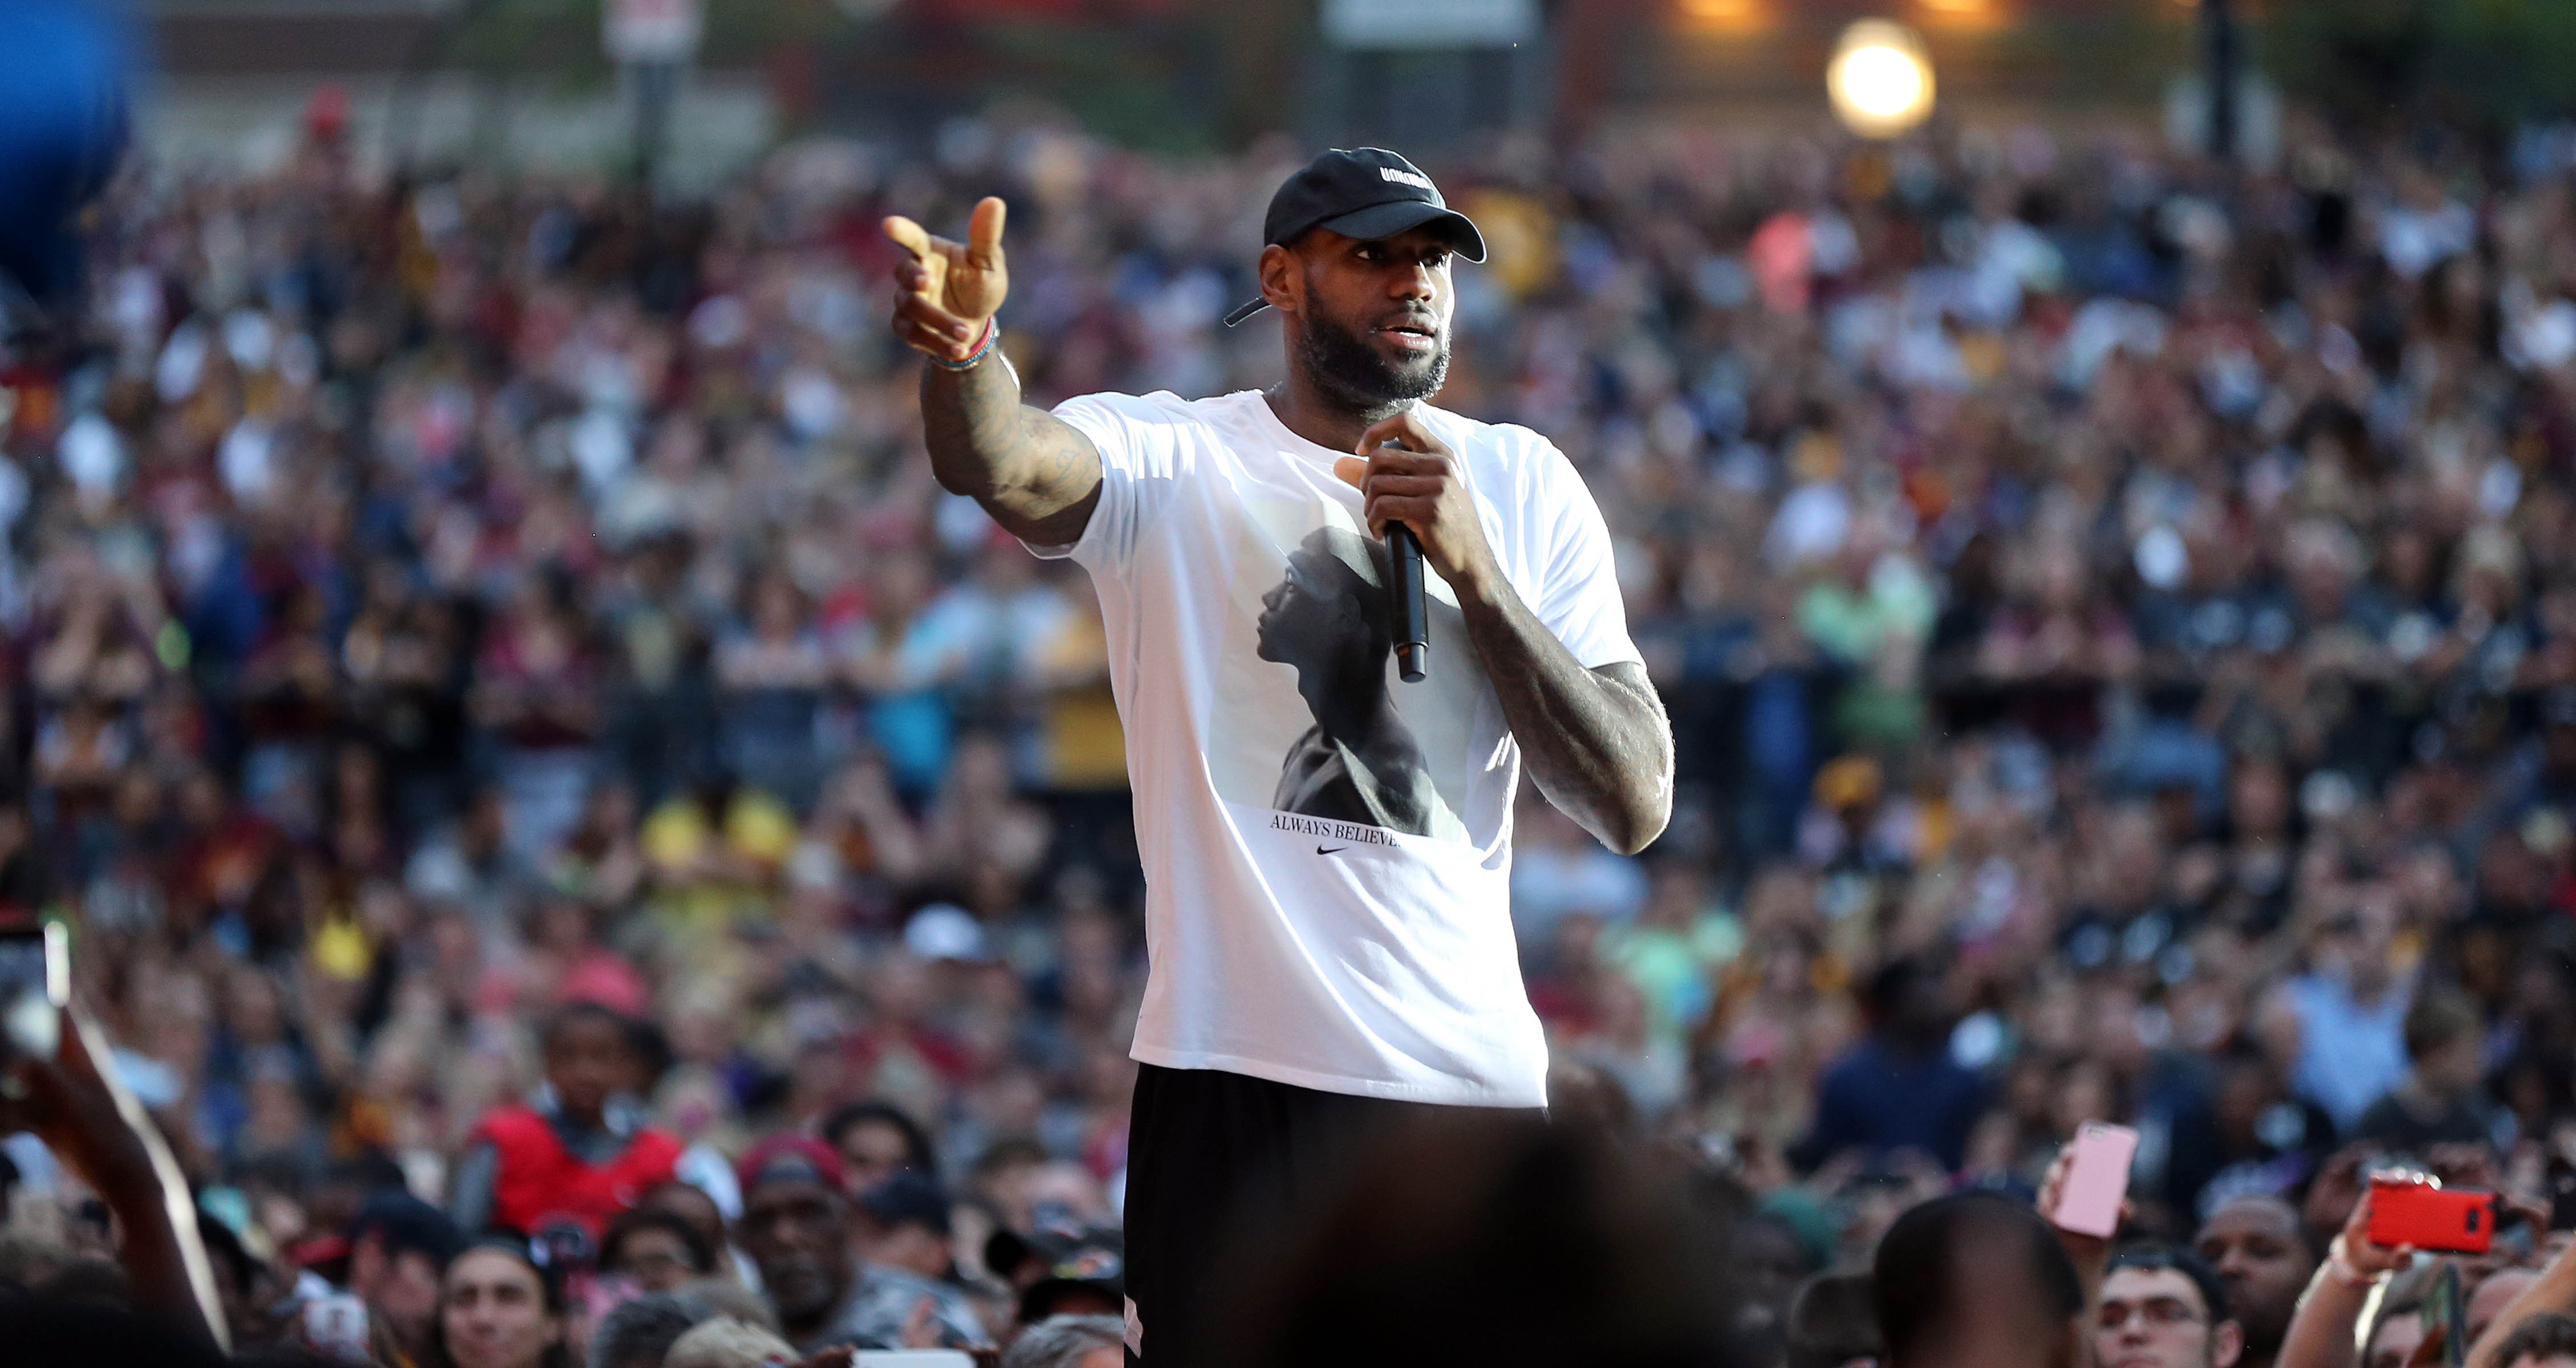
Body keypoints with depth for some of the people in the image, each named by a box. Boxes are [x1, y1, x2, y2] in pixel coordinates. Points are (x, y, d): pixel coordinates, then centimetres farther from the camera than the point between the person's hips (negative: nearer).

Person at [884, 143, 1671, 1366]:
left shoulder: (1522, 486, 9)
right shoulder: (1170, 463, 0)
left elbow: (1636, 806, 2)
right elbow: (1001, 466, -23)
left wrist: (1475, 569, -9)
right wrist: (962, 351, -47)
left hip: (1477, 1082, 3)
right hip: (1238, 1081, -3)